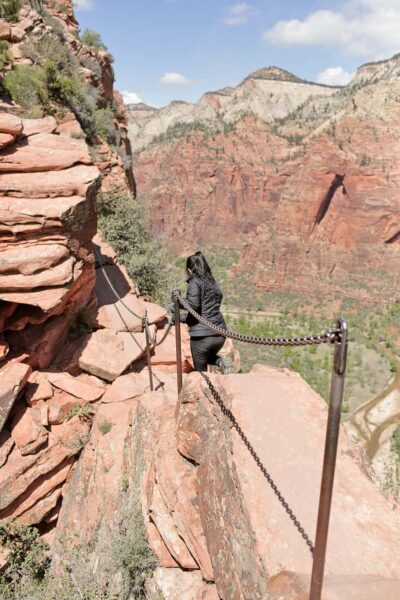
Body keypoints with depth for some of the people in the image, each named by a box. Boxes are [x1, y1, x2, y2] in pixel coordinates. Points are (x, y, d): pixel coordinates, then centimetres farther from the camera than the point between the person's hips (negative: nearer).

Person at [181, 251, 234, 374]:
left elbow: (193, 305, -21)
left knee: (201, 371, 11)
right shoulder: (213, 283, 15)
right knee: (209, 357, 32)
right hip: (219, 333, 7)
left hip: (201, 334, -7)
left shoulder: (195, 282, -7)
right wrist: (182, 318, 20)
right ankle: (222, 361, 4)